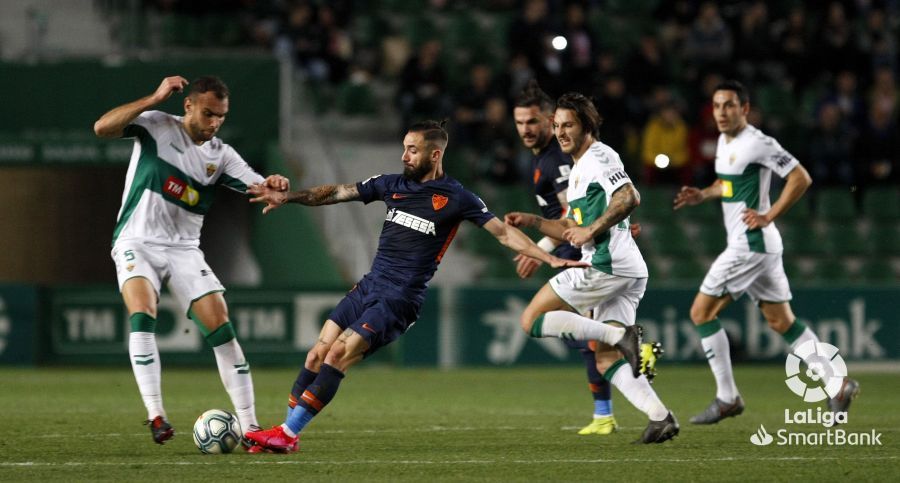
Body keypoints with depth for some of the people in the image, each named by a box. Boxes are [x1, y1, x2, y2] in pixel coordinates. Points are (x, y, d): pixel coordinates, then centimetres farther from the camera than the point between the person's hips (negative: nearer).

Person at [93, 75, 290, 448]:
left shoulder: (221, 155, 5)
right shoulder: (156, 126, -5)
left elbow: (260, 189, -3)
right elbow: (102, 128, -20)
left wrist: (274, 186, -28)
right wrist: (155, 98, -23)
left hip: (184, 249, 4)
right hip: (137, 243, -4)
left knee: (221, 326, -8)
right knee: (142, 316, -28)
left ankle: (249, 426, -5)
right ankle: (155, 415, -27)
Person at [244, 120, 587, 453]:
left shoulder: (456, 198, -5)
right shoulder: (392, 185, 10)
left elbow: (504, 233, -5)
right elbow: (337, 193, 12)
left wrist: (549, 258, -14)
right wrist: (287, 196, 3)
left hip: (399, 302, -6)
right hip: (368, 287, 6)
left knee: (337, 356, -16)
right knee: (317, 355, -2)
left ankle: (288, 434, -13)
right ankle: (285, 428, 7)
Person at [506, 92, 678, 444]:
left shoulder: (599, 157, -4)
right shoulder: (578, 169, 27)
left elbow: (629, 198, -20)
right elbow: (572, 230, 32)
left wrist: (592, 230, -19)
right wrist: (532, 221, 22)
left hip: (604, 264, -10)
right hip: (627, 271, 10)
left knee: (531, 320, -6)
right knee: (607, 362, 4)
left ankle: (619, 336, -19)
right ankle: (660, 416, -12)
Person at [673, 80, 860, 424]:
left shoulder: (757, 143, -16)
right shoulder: (725, 141, 12)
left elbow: (801, 177, -17)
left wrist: (768, 216, -18)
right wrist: (702, 195, 10)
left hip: (751, 243, -10)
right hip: (753, 245, 10)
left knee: (701, 312, -5)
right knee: (781, 321, 11)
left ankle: (727, 398, -1)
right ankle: (839, 385, 11)